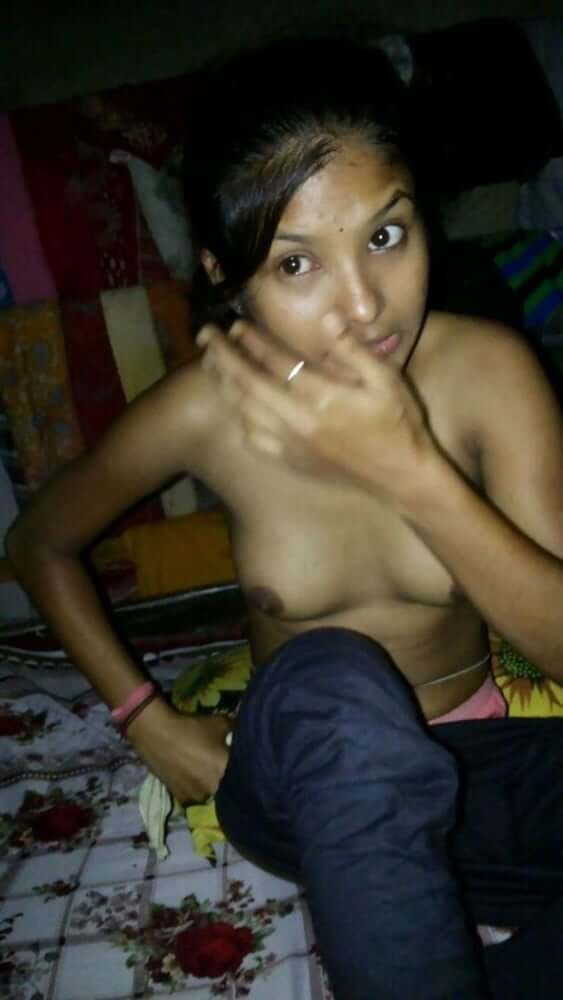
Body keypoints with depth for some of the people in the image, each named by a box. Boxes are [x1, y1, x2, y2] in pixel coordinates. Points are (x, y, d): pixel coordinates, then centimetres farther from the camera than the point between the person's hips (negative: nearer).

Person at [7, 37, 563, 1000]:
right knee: (331, 679, -36)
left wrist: (408, 470, -33)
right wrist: (146, 719, -3)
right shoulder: (203, 411, -17)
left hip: (465, 768, 1)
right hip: (306, 788, -1)